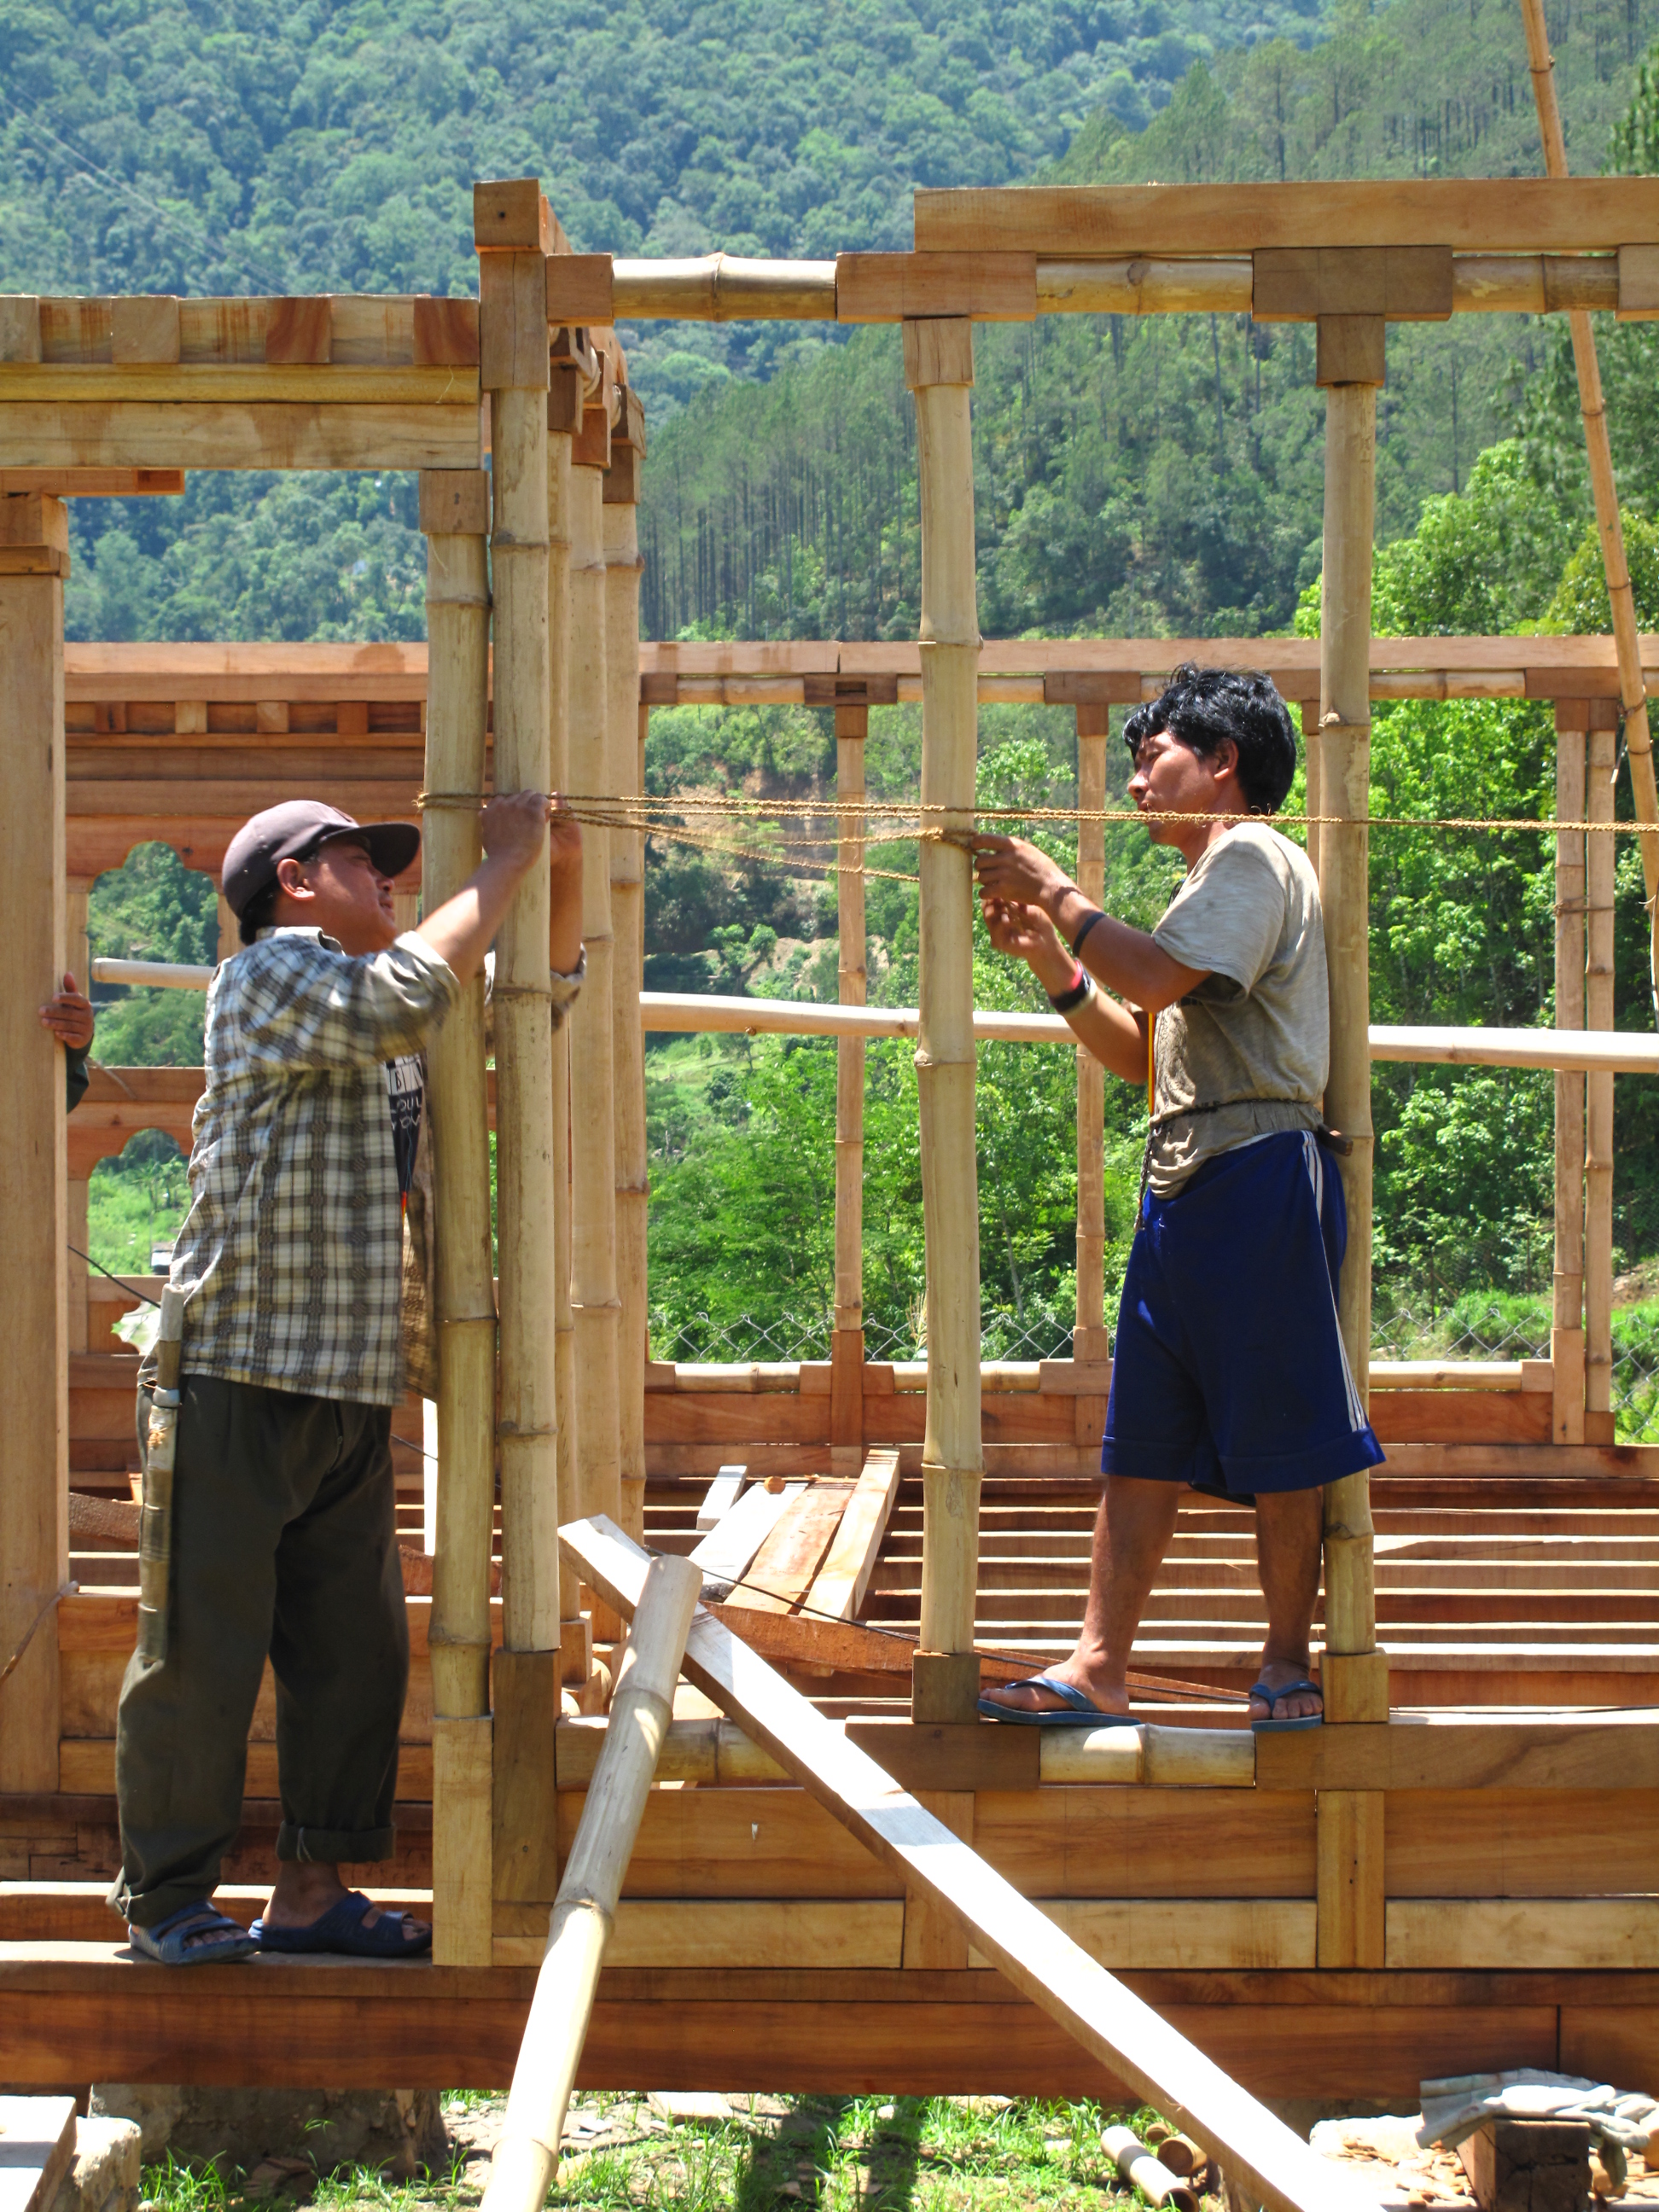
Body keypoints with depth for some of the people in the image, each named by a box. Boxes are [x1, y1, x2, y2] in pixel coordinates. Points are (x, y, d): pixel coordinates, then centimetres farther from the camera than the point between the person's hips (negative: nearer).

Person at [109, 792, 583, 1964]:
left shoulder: (379, 1003, 20)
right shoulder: (269, 971, -6)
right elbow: (403, 998, -24)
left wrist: (564, 864, 11)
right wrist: (505, 860, -16)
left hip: (352, 1388, 8)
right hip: (240, 1373, -8)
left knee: (355, 1648, 8)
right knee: (205, 1647, -4)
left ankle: (312, 1889, 15)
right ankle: (167, 1897, 4)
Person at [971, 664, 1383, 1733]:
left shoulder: (1254, 856, -5)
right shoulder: (1221, 875, 26)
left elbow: (1158, 977, -20)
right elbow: (1142, 1052, 25)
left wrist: (1057, 892, -7)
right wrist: (1052, 962, 15)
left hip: (1260, 1177, -10)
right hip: (1186, 1184, 10)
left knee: (1279, 1438, -3)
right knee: (1143, 1440, 4)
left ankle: (1289, 1661, 4)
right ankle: (1101, 1667, 2)